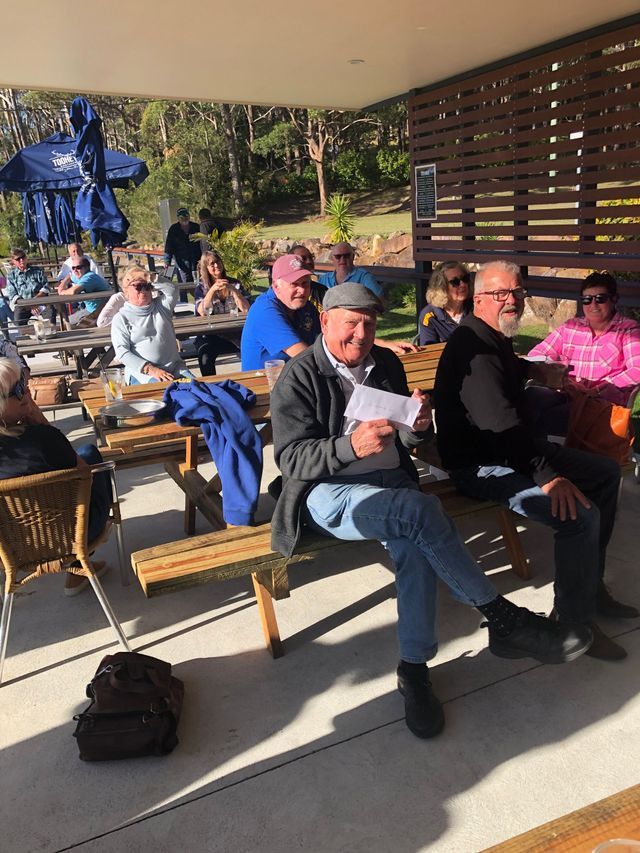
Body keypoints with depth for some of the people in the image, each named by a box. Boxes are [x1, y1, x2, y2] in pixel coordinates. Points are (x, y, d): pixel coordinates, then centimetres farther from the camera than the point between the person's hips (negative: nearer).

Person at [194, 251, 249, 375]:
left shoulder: (234, 283, 11)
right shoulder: (201, 287, 8)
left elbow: (246, 309, -2)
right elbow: (202, 312, -9)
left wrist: (232, 289, -13)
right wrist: (212, 290, -17)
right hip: (211, 334, -1)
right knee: (205, 354, -34)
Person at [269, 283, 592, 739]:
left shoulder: (386, 363, 12)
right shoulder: (299, 377, -4)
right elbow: (291, 458, -12)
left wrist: (416, 426, -8)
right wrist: (352, 447, -29)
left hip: (391, 483, 5)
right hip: (329, 492, -5)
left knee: (414, 542, -29)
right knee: (421, 509, -31)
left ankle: (415, 668, -16)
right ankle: (506, 620, -19)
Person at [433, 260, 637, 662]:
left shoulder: (497, 338, 11)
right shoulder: (473, 348, -22)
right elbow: (500, 423, -33)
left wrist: (535, 369, 23)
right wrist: (548, 476, -35)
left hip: (515, 447, 11)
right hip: (482, 466, -11)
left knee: (607, 472, 14)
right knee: (581, 514, -26)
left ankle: (589, 583, 20)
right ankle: (576, 621, -6)